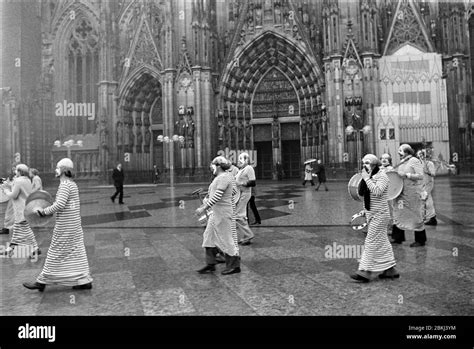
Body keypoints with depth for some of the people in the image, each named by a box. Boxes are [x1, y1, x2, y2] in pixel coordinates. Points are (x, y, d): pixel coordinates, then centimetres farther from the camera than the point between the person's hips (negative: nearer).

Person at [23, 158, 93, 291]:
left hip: (65, 226, -9)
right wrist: (48, 210, 17)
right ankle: (84, 281, 13)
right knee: (76, 252, 10)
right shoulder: (73, 184, 14)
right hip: (74, 225, 9)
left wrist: (45, 211, -13)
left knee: (56, 253, 3)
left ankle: (42, 282, 16)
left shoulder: (65, 184, -15)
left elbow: (60, 205, -24)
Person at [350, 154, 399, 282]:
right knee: (382, 242, 14)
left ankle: (366, 272, -5)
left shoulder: (382, 176, -12)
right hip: (371, 214, 9)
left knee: (371, 242, -8)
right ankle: (390, 269, 24)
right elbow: (360, 193, 7)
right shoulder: (369, 177, 13)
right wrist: (363, 179, -5)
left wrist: (367, 179, -22)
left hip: (379, 214, -9)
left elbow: (377, 191, -28)